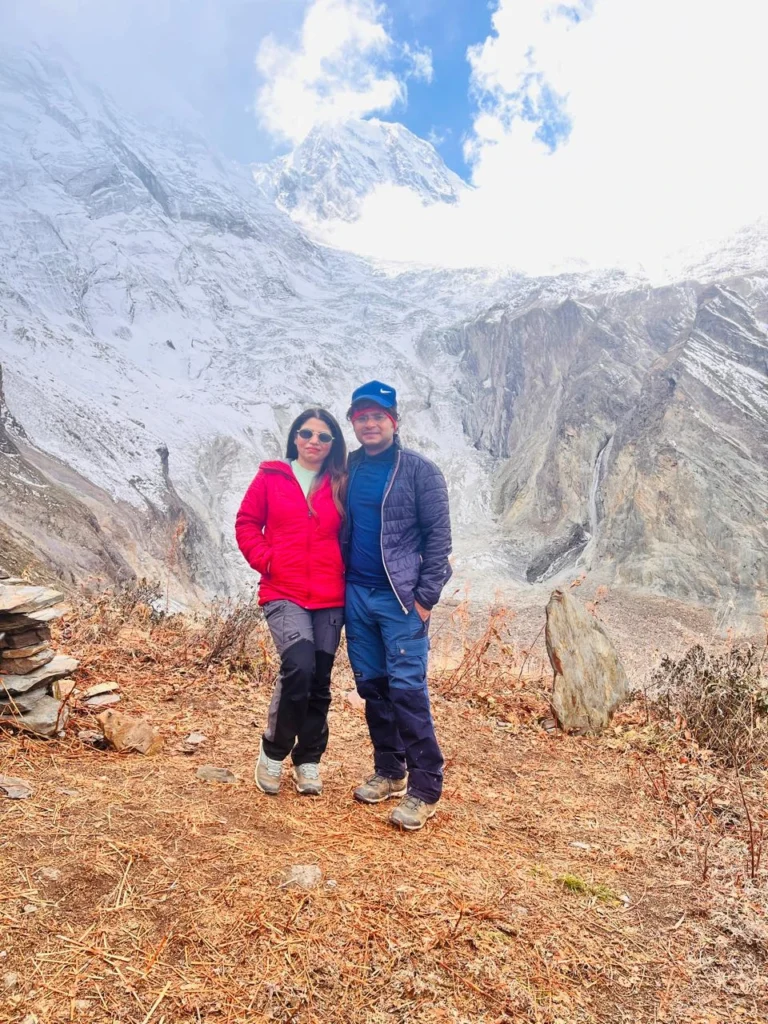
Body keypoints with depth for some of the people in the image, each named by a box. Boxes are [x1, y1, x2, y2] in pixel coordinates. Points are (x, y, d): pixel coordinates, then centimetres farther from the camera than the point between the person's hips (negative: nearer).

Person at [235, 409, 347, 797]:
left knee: (320, 681, 7)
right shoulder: (271, 477, 4)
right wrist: (266, 561, -5)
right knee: (299, 667, -22)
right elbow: (246, 524, 7)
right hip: (283, 594, -2)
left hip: (329, 599, 3)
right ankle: (273, 751, 3)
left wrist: (347, 570, 0)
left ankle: (308, 761, 27)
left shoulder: (340, 486, 7)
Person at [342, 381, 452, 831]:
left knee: (407, 688, -7)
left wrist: (426, 598, -12)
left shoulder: (420, 469, -5)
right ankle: (388, 772, 25)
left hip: (401, 598, -5)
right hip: (356, 595, 6)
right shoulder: (349, 468, 10)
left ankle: (425, 789, 3)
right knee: (372, 686, 11)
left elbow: (438, 537, -7)